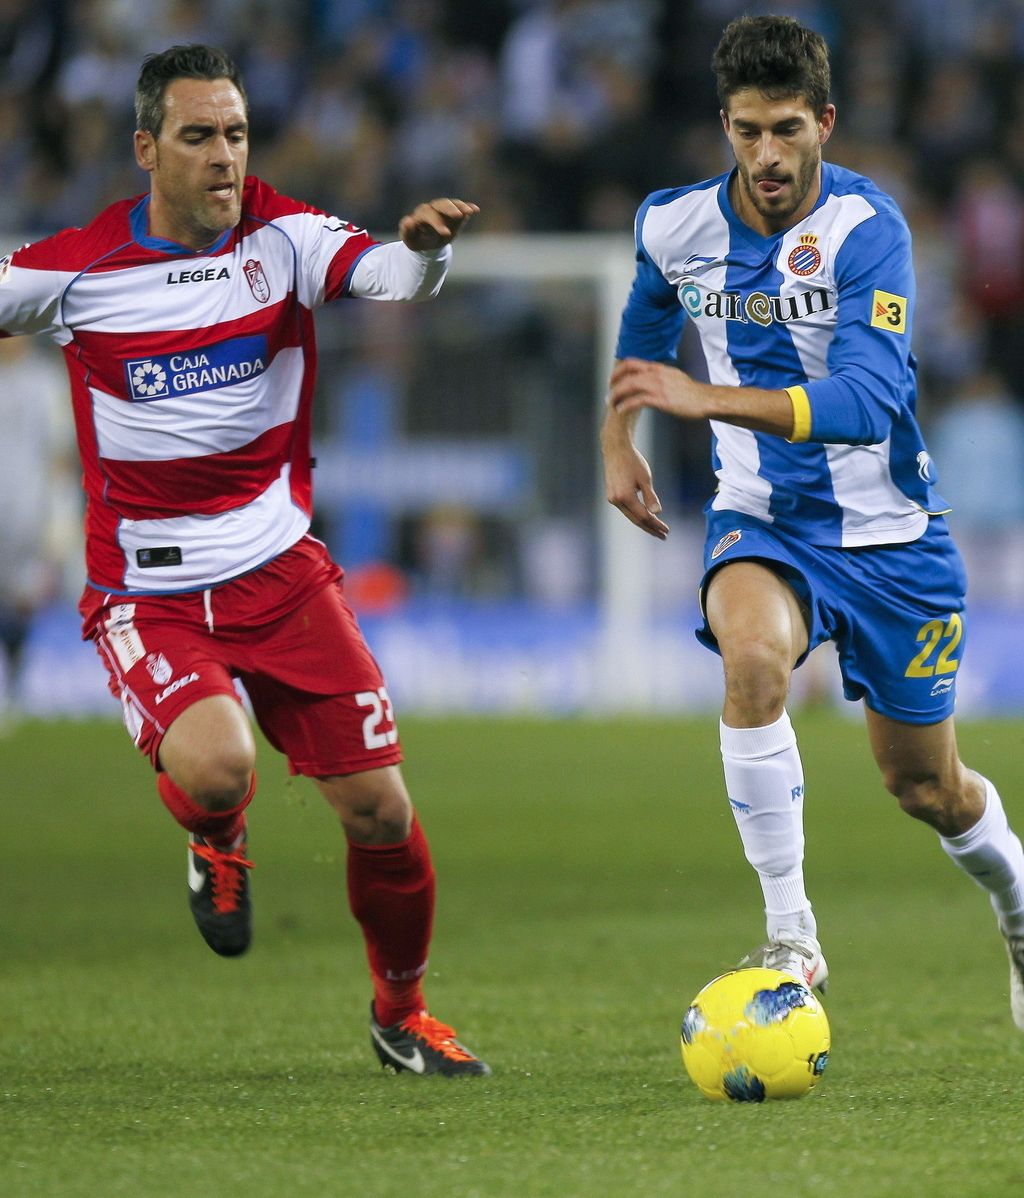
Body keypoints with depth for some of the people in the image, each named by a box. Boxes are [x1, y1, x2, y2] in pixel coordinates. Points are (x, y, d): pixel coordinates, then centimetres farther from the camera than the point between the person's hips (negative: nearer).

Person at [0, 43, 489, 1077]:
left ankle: (400, 1012, 25)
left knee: (380, 809, -2)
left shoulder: (281, 236, -5)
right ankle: (216, 842, 10)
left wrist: (421, 249, -45)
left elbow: (383, 274, -23)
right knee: (213, 770, -30)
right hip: (145, 592, -2)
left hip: (278, 567, 2)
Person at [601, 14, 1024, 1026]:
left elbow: (867, 401, -35)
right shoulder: (675, 226, -7)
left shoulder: (866, 228, -22)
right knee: (752, 655, -33)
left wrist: (708, 400, -43)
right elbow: (645, 324, 20)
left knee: (924, 785, 9)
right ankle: (789, 936, -26)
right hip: (761, 520, 2)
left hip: (885, 526, -2)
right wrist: (618, 435, 10)